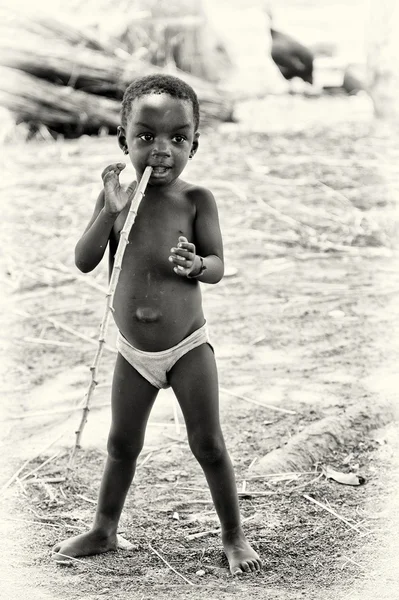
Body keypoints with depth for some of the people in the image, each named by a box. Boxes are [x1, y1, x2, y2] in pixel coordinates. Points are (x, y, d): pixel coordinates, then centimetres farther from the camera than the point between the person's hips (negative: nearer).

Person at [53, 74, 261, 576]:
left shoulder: (196, 200, -12)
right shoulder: (115, 197, -6)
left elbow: (218, 266, -11)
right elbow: (84, 262, -9)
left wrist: (196, 265, -34)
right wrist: (111, 211, -22)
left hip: (188, 346, -3)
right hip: (133, 351, 3)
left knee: (208, 445, 4)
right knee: (122, 445, 16)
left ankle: (233, 535, 20)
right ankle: (104, 531, 33)